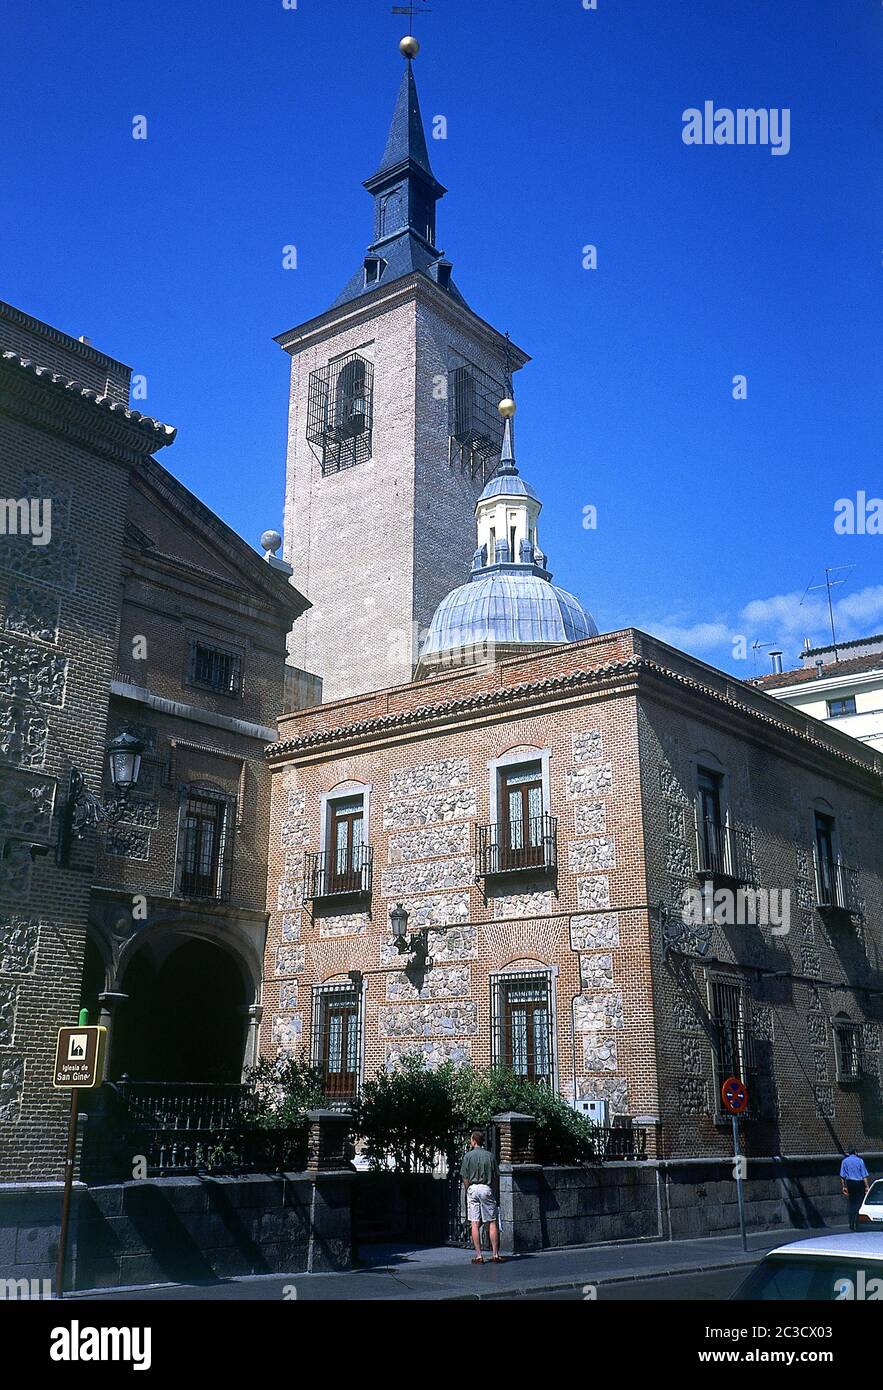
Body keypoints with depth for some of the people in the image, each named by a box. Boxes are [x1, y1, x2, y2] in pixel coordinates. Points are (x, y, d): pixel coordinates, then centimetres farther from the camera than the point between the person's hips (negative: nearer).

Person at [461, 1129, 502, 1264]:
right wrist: (493, 1192, 15)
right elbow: (496, 1177, 4)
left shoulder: (468, 1156, -2)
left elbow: (465, 1178, -1)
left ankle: (478, 1255, 0)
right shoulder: (490, 1156, 3)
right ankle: (495, 1254, 5)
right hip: (487, 1189, 1)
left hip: (473, 1188, -1)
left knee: (475, 1224, 2)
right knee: (492, 1223, 5)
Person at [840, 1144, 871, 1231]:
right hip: (859, 1183, -4)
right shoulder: (860, 1161, -10)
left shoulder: (845, 1161, 2)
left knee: (852, 1203, 13)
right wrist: (867, 1186, -4)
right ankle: (857, 1225, -4)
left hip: (850, 1183, 4)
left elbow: (842, 1176, 4)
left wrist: (844, 1186, 12)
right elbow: (864, 1175, -9)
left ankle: (851, 1225, 15)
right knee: (859, 1203, 0)